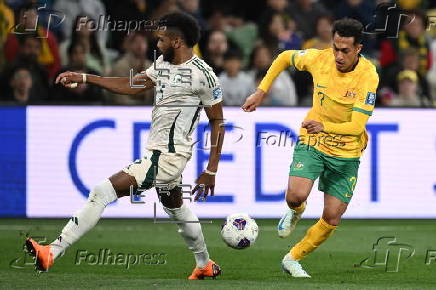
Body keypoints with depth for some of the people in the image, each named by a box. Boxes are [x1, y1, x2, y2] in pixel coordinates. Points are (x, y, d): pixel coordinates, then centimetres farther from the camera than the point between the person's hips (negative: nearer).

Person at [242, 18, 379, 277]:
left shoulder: (368, 76, -21)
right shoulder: (319, 58, -13)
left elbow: (357, 126, -28)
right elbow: (285, 57, 10)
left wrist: (324, 127, -45)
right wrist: (261, 92, 5)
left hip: (346, 153, -1)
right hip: (312, 142, 1)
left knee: (332, 220, 1)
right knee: (297, 195, -25)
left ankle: (293, 259, 25)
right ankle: (296, 212, 14)